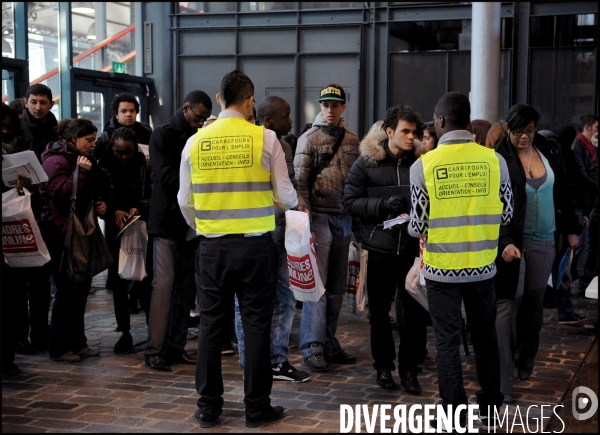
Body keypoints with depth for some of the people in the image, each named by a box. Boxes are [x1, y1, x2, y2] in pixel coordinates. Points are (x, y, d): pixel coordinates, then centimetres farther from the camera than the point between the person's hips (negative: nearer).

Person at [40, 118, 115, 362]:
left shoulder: (85, 161, 18)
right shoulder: (56, 161, -10)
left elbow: (97, 192, 30)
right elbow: (60, 193, -22)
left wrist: (104, 205, 11)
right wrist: (80, 172, -23)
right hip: (62, 234, -9)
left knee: (81, 288, 10)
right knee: (67, 290, -6)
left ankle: (77, 342, 20)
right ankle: (58, 348, 4)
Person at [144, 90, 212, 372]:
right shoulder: (163, 136, -2)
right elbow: (167, 177, -13)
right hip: (168, 220, -6)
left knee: (185, 286, 5)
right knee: (164, 283, -9)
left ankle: (176, 346, 11)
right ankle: (154, 349, -5)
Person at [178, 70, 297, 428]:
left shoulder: (196, 142, 1)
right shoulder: (265, 138, -7)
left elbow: (185, 201, 6)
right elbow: (285, 196, -4)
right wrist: (294, 204, 19)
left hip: (212, 247, 2)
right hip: (256, 245, -2)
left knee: (211, 325, 11)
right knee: (256, 326, 7)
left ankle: (209, 408, 18)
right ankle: (257, 408, 14)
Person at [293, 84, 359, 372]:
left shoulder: (352, 140, 12)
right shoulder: (309, 139, -2)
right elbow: (300, 181, -6)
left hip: (344, 218, 5)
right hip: (320, 216, -5)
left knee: (337, 286, 9)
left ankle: (328, 342, 19)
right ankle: (312, 347, -5)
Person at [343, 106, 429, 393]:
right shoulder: (366, 162, 1)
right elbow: (350, 201, -3)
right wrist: (383, 205, -15)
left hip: (412, 248, 1)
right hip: (380, 248, 0)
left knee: (415, 311, 0)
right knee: (379, 311, 10)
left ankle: (409, 369, 15)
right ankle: (384, 366, 25)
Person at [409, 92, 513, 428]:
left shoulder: (424, 165, -11)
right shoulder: (494, 160, -5)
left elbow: (417, 226, -7)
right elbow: (506, 215, 4)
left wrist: (414, 229, 15)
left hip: (442, 268, -2)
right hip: (482, 266, 2)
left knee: (448, 342, 9)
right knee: (485, 335, 19)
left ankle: (456, 416, 16)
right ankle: (489, 407, 30)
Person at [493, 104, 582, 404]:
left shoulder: (549, 151, 4)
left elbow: (563, 192, 13)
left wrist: (571, 229, 13)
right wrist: (505, 242, -24)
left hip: (544, 241, 5)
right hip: (512, 241, -4)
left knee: (533, 305, 14)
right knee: (506, 306, -7)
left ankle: (525, 363, 34)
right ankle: (502, 382, -4)